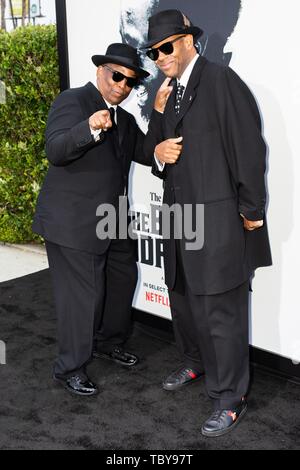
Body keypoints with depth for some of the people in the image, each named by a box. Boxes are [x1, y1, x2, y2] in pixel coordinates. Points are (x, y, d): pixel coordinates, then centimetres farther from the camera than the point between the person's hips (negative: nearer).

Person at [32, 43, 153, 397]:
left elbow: (149, 154, 5)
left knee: (122, 281, 20)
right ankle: (69, 368, 17)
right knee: (83, 295, -2)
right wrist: (90, 127, -40)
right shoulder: (72, 101, -10)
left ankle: (108, 342, 42)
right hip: (72, 222, -8)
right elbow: (55, 151, -23)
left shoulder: (124, 119, 14)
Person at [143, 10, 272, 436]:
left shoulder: (220, 80, -11)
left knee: (220, 311, -3)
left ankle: (230, 399, 12)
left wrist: (251, 210, -13)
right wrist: (157, 151, -4)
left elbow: (248, 147, -14)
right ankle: (196, 364, 44)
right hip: (178, 216, 9)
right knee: (183, 298, 21)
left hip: (218, 218, -8)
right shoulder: (166, 93, 14)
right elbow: (151, 143, 21)